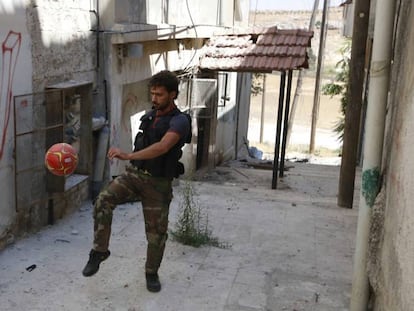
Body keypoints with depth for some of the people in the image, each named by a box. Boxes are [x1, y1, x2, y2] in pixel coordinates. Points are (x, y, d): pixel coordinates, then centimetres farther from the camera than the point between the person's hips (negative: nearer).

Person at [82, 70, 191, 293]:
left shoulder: (180, 121, -17)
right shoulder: (150, 116, 6)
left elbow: (162, 147, -35)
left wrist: (128, 156, -44)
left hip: (158, 183, -4)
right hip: (134, 174, 5)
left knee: (156, 232, 6)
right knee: (103, 201, -22)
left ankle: (152, 272, 31)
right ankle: (99, 251, -8)